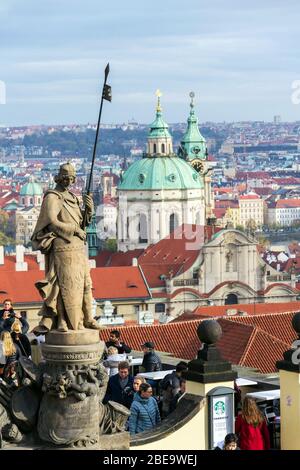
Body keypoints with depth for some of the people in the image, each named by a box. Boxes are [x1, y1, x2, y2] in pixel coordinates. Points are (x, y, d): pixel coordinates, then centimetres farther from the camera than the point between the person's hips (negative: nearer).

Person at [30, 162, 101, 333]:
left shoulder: (72, 198, 18)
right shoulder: (52, 197, -7)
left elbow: (83, 221, 19)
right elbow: (52, 222, -19)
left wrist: (89, 209, -1)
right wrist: (75, 230, -14)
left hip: (78, 248, 8)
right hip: (63, 247, -8)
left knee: (84, 283, 11)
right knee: (66, 284, -10)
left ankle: (87, 319, 19)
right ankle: (62, 321, -5)